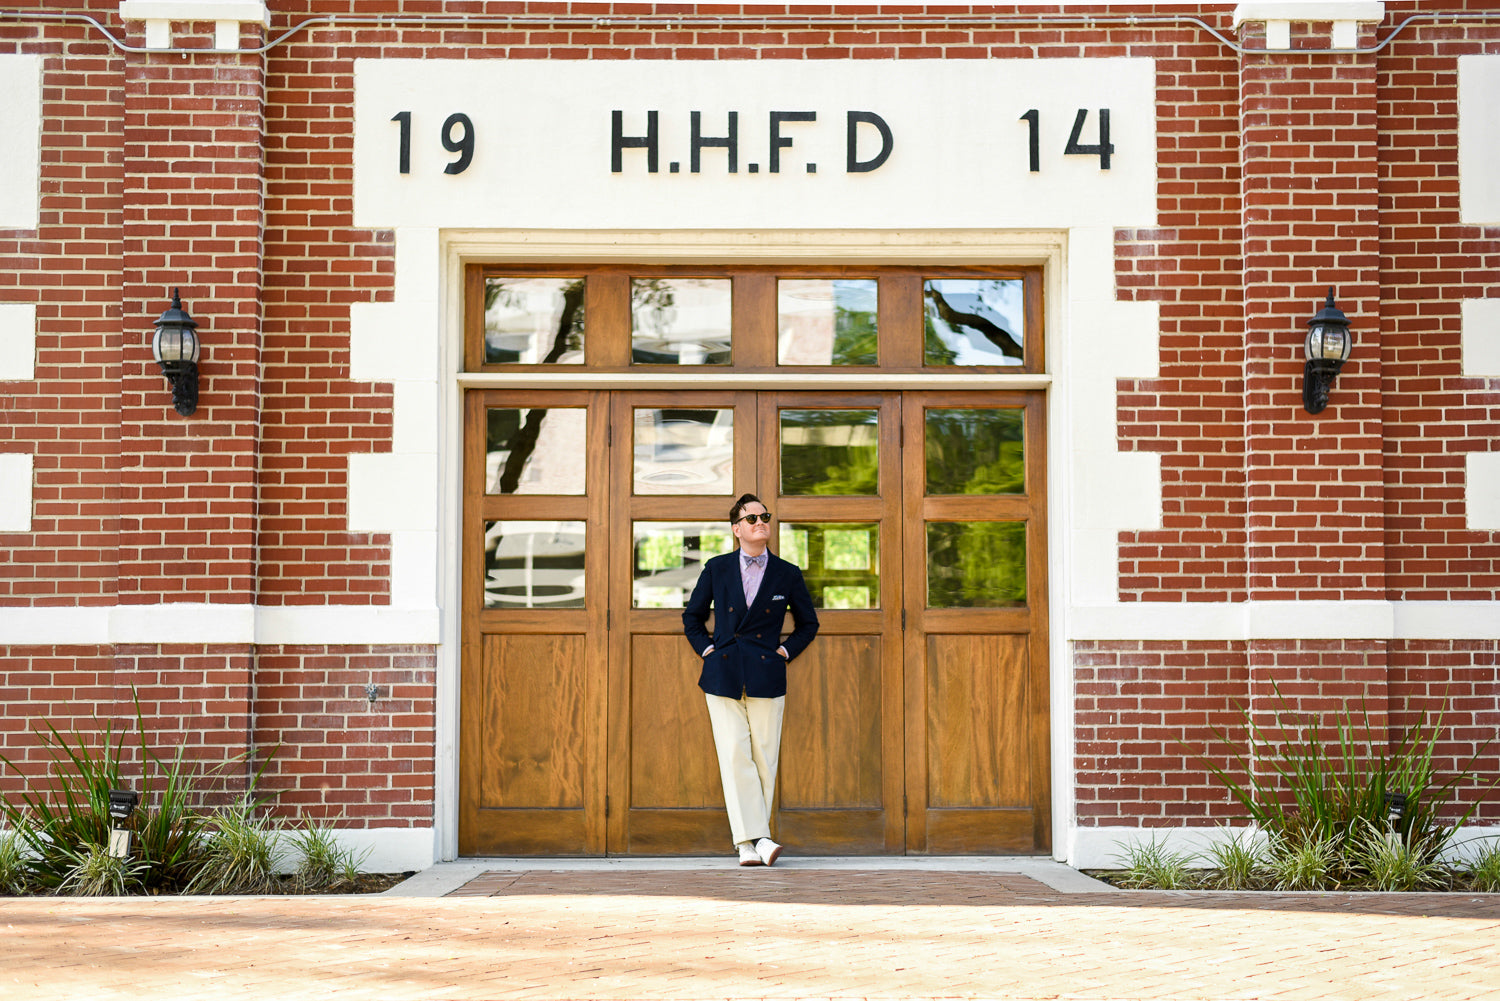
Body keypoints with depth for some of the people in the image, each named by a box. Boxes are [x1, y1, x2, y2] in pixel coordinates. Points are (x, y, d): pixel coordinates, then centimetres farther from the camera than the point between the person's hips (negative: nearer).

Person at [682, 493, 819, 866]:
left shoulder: (788, 574, 6)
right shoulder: (716, 569, 6)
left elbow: (808, 624, 18)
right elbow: (692, 616, 18)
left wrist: (785, 651, 5)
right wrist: (707, 650, 6)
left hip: (766, 678, 0)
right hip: (723, 677, 0)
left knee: (764, 758, 0)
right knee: (734, 757, -9)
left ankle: (753, 840, 10)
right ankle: (753, 839, -10)